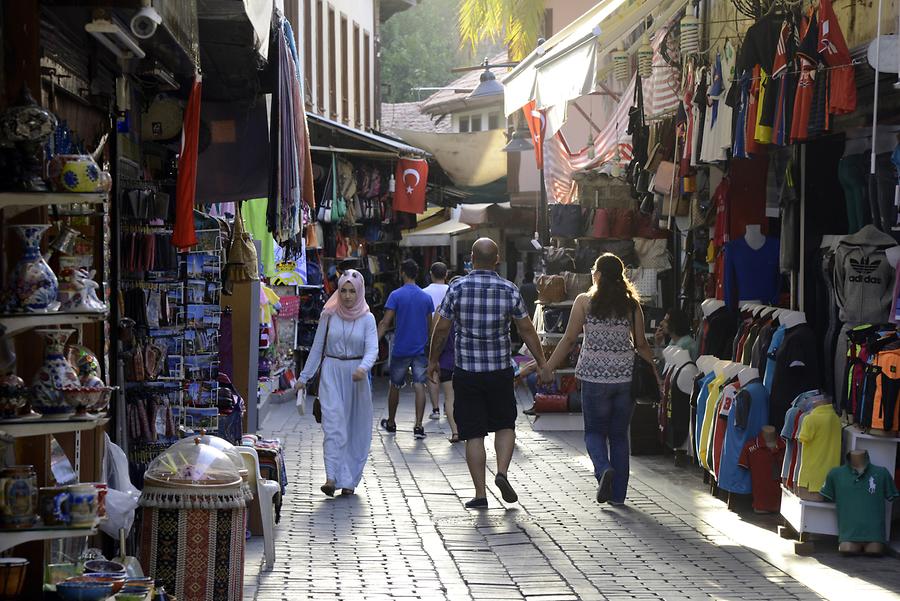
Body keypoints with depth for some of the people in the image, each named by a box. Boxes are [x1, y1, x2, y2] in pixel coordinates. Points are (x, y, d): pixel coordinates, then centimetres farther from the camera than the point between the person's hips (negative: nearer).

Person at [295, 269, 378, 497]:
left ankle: (349, 480, 13)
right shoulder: (329, 315, 3)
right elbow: (317, 347, 10)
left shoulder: (367, 318, 0)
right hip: (331, 372, 0)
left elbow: (372, 349, -10)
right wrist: (304, 377, 11)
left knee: (356, 428, 4)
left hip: (356, 376, 1)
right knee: (333, 424, -13)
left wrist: (363, 368, -31)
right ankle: (332, 477, -20)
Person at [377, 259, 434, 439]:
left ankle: (391, 422, 27)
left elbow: (385, 323, -13)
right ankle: (418, 426, -10)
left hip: (400, 349, -2)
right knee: (419, 386, -1)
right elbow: (430, 326, 12)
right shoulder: (426, 297, 5)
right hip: (420, 349, 2)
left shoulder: (396, 295, -7)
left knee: (395, 386, 13)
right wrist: (431, 347, 25)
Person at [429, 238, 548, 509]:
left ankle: (480, 493, 4)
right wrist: (542, 362, 13)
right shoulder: (509, 290, -4)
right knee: (505, 425, 17)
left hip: (466, 371, -1)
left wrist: (434, 360, 13)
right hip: (500, 370, 1)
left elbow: (441, 329, -2)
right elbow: (527, 330, 3)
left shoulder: (458, 288, -6)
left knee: (474, 434, 4)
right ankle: (502, 472, -5)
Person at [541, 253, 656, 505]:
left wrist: (549, 368, 6)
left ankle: (604, 468, -18)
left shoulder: (585, 302, -4)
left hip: (594, 375, -2)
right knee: (619, 435, 12)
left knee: (595, 431, 11)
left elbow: (569, 339, -2)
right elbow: (641, 344, 5)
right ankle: (618, 493, 14)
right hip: (625, 375, 3)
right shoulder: (632, 305, 3)